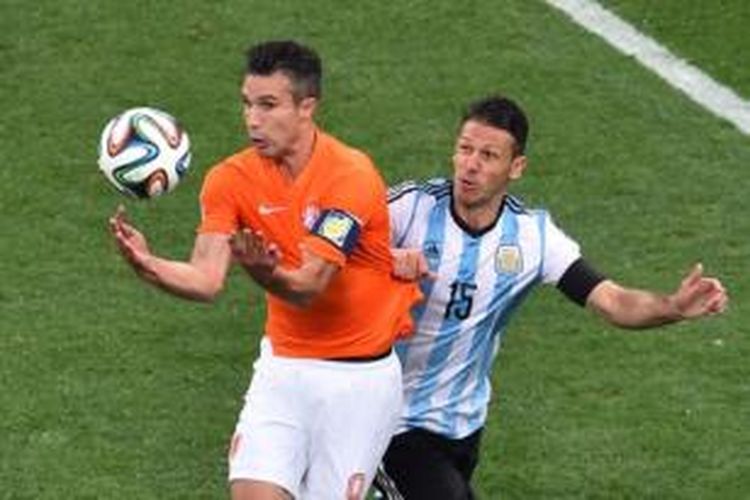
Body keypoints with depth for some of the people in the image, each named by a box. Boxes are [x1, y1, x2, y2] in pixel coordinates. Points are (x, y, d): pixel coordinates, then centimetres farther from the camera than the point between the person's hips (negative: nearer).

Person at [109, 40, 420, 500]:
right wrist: (150, 266, -38)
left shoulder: (352, 176, -18)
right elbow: (207, 279, -17)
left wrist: (265, 273, -49)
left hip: (361, 375, -3)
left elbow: (309, 286, -27)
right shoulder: (231, 180, -5)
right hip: (284, 366, 3)